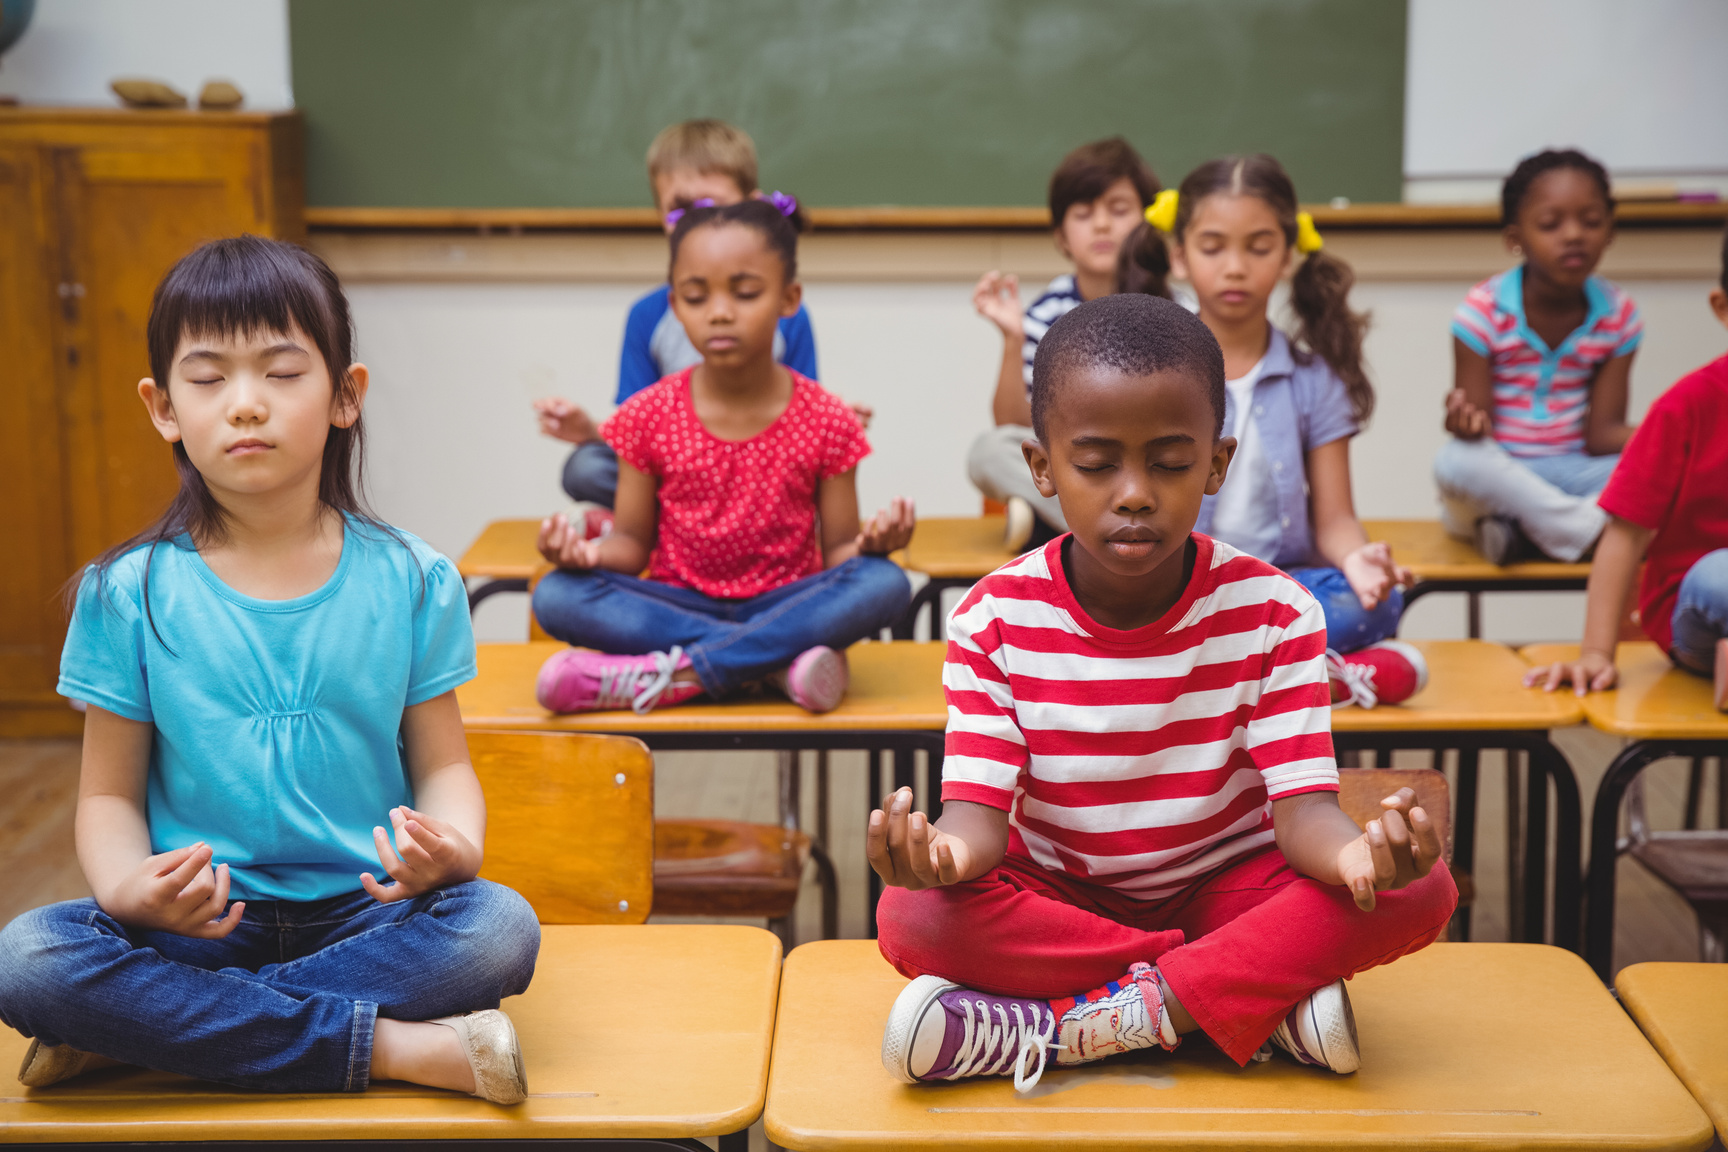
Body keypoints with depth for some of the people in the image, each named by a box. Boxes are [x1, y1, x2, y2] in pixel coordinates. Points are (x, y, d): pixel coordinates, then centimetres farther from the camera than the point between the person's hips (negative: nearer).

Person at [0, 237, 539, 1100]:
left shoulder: (410, 581, 2)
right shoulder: (130, 594, 0)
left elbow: (443, 764, 5)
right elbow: (109, 793, 3)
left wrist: (452, 847, -19)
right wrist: (129, 890, -20)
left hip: (367, 913, 1)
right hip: (199, 922, 0)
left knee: (499, 927, -30)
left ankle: (130, 1037, -21)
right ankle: (400, 1047, -26)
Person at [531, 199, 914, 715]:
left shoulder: (826, 421, -3)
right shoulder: (648, 416, -1)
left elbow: (837, 553, 0)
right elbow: (634, 541, 4)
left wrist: (871, 542, -24)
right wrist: (590, 551, -19)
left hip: (785, 604, 0)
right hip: (677, 606, 1)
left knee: (886, 584, -30)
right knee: (557, 595, -26)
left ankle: (670, 674, -28)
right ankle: (780, 662, -28)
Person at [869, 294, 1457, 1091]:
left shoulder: (1273, 612, -11)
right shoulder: (995, 619, -11)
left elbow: (1302, 807, -17)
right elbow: (980, 806, -17)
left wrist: (1357, 853, -44)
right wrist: (947, 851, -44)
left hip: (1226, 890, 0)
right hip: (1056, 898, 0)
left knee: (1424, 889, -26)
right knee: (908, 919, -32)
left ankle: (1076, 1026, -27)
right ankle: (1267, 999, -23)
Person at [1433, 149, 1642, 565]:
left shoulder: (1618, 315, -1)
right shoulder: (1484, 311, -10)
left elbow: (1601, 434, -4)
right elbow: (1479, 431, -12)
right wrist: (1466, 423, -38)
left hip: (1574, 473, 3)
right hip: (1499, 475, -2)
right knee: (1456, 460, -38)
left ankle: (1517, 529, -26)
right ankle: (1590, 528, -25)